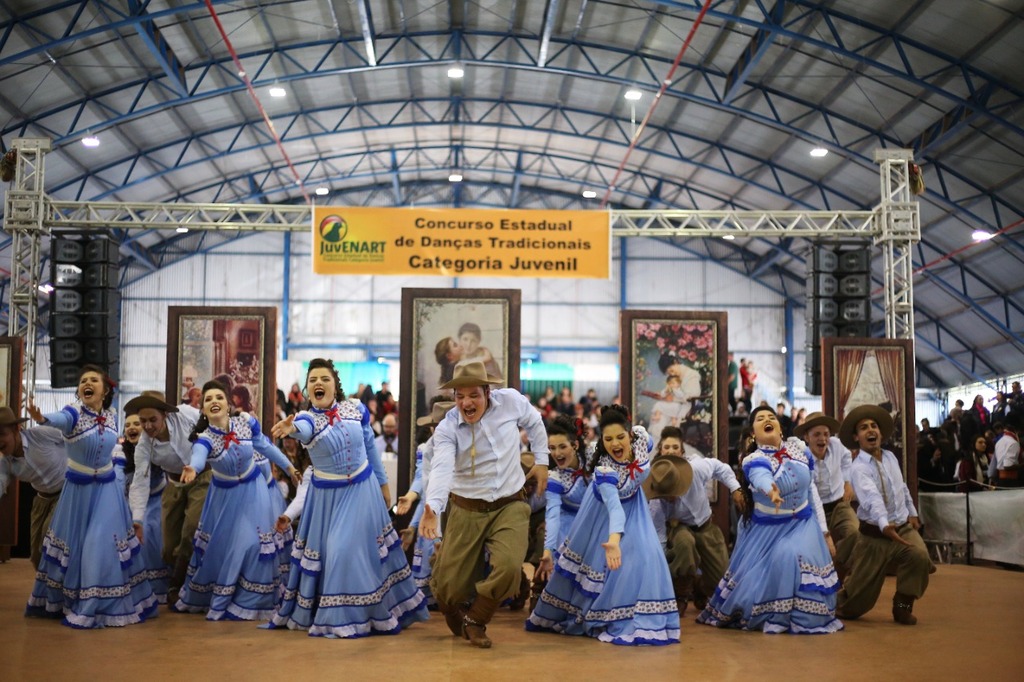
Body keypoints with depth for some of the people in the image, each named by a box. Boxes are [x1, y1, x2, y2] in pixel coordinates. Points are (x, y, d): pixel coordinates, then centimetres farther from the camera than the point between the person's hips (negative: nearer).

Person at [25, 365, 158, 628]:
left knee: (104, 545, 0)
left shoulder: (112, 417, -4)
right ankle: (66, 601, 27)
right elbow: (59, 419, -42)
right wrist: (41, 418, -65)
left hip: (106, 488, 2)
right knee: (73, 543, 9)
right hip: (78, 488, -2)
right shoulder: (74, 412, -18)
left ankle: (102, 604, 11)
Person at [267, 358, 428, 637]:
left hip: (363, 488, 1)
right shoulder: (306, 418, -14)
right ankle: (338, 615, 20)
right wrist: (291, 428, -65)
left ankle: (379, 611, 25)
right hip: (328, 495, -1)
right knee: (334, 551, 3)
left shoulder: (356, 409, -7)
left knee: (366, 548, 7)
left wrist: (383, 483, 12)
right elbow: (303, 429, -41)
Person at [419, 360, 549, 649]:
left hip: (510, 506, 1)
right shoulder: (447, 429, -13)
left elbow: (534, 422, 15)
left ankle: (475, 620, 5)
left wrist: (541, 460, 15)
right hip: (466, 510, 0)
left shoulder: (511, 401, -8)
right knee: (449, 587, -1)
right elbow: (441, 468, -29)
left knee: (509, 568, -24)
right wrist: (432, 508, -45)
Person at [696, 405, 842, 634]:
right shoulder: (754, 461, -19)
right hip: (768, 528, -2)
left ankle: (803, 616, -3)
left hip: (802, 523, 2)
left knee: (799, 558, -21)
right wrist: (770, 490, -71)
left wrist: (824, 531, 3)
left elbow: (812, 490, 3)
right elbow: (761, 478, -46)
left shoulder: (798, 448, -5)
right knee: (757, 575, -6)